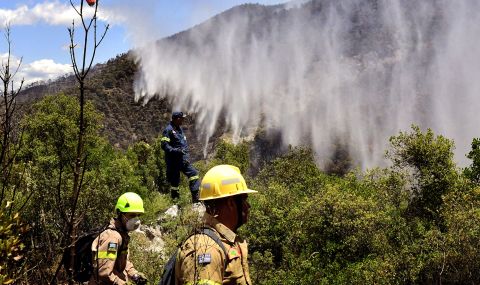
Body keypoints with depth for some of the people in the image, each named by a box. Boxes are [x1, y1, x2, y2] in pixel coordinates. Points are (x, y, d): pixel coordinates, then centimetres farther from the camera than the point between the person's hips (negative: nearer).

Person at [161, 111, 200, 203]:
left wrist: (187, 156, 13)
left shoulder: (180, 129, 17)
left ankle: (196, 198, -1)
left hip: (183, 159, 8)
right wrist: (176, 151, -27)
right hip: (173, 160, -8)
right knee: (174, 181, 0)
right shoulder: (168, 130, -10)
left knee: (193, 173, -2)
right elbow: (164, 145, -17)